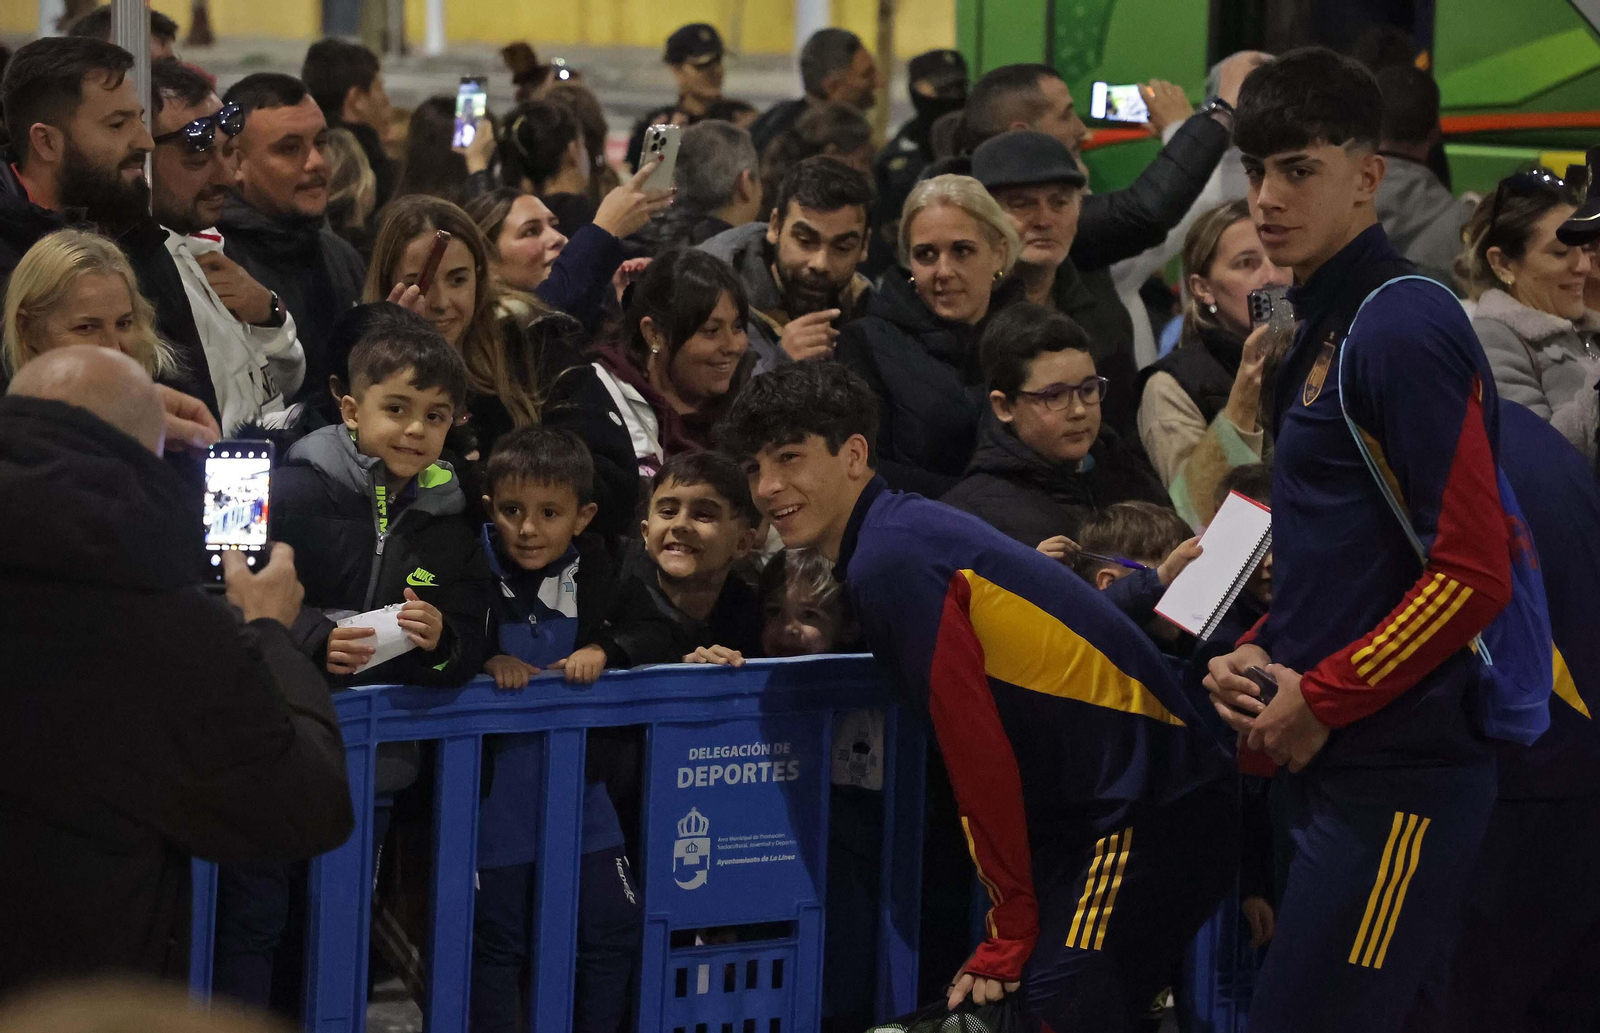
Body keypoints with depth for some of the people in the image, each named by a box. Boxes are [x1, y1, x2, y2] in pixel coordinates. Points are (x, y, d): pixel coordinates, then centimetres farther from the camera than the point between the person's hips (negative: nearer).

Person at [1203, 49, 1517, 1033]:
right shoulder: (1323, 327, 15)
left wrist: (1321, 702, -13)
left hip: (1399, 779, -9)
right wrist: (1261, 659, 8)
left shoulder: (1403, 329, -13)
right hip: (1332, 767, 9)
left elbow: (1474, 572, -18)